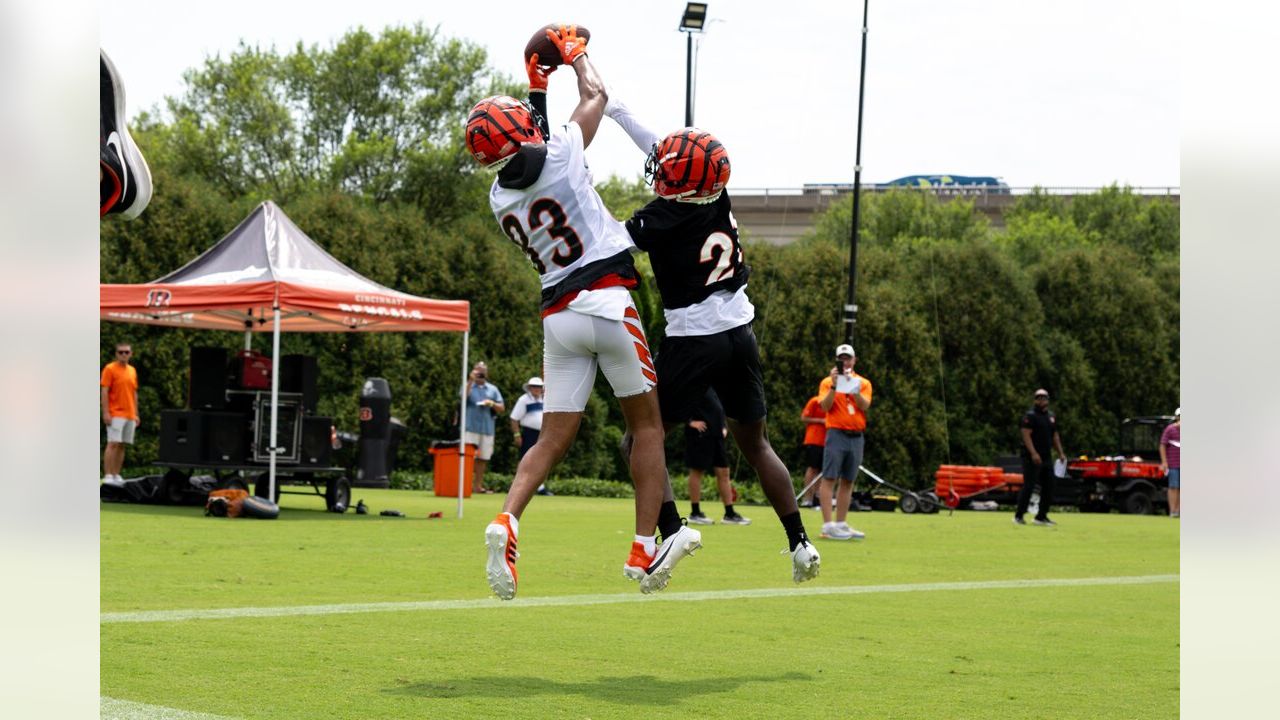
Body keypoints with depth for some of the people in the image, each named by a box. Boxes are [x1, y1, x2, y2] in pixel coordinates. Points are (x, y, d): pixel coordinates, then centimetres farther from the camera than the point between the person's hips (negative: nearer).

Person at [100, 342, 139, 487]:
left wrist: (136, 414, 16)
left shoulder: (132, 370, 15)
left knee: (122, 445, 6)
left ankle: (116, 475, 9)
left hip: (129, 415, 6)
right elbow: (104, 392, -8)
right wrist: (106, 413, -15)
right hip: (115, 414, -6)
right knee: (113, 444, -12)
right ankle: (107, 476, -13)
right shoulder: (110, 369, -4)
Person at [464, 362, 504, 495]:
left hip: (487, 428, 4)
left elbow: (502, 409, 11)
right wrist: (471, 380, -20)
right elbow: (463, 397, -16)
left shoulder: (493, 389, 15)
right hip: (470, 427, -4)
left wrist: (492, 404, -9)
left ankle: (478, 485, 11)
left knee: (483, 458, 5)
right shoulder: (468, 386, 7)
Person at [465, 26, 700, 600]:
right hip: (607, 301, -5)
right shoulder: (561, 155, -7)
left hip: (558, 316, 5)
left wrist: (537, 87, 35)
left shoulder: (500, 198, 7)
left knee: (553, 438, 8)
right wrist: (574, 51, 28)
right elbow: (595, 95, 11)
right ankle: (646, 549, 4)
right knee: (646, 425, 7)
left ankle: (506, 520, -17)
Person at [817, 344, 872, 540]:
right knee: (830, 478, -10)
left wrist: (853, 386, -15)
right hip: (836, 434, -4)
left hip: (857, 436, 4)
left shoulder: (863, 383, 12)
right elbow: (825, 406, -9)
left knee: (848, 481, 7)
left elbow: (865, 405, -4)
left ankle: (840, 524, 12)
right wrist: (835, 385, -18)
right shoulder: (828, 382, 5)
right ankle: (828, 526, -15)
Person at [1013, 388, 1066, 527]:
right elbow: (1026, 435, -16)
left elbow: (1055, 436, 22)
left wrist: (1060, 453, 12)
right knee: (1029, 486, -9)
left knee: (1048, 487, 6)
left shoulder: (1051, 416, 17)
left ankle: (1041, 516, 14)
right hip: (1032, 458, -8)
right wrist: (1033, 453, -25)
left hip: (1046, 458, 8)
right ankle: (1018, 516, -2)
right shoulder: (1030, 416, -8)